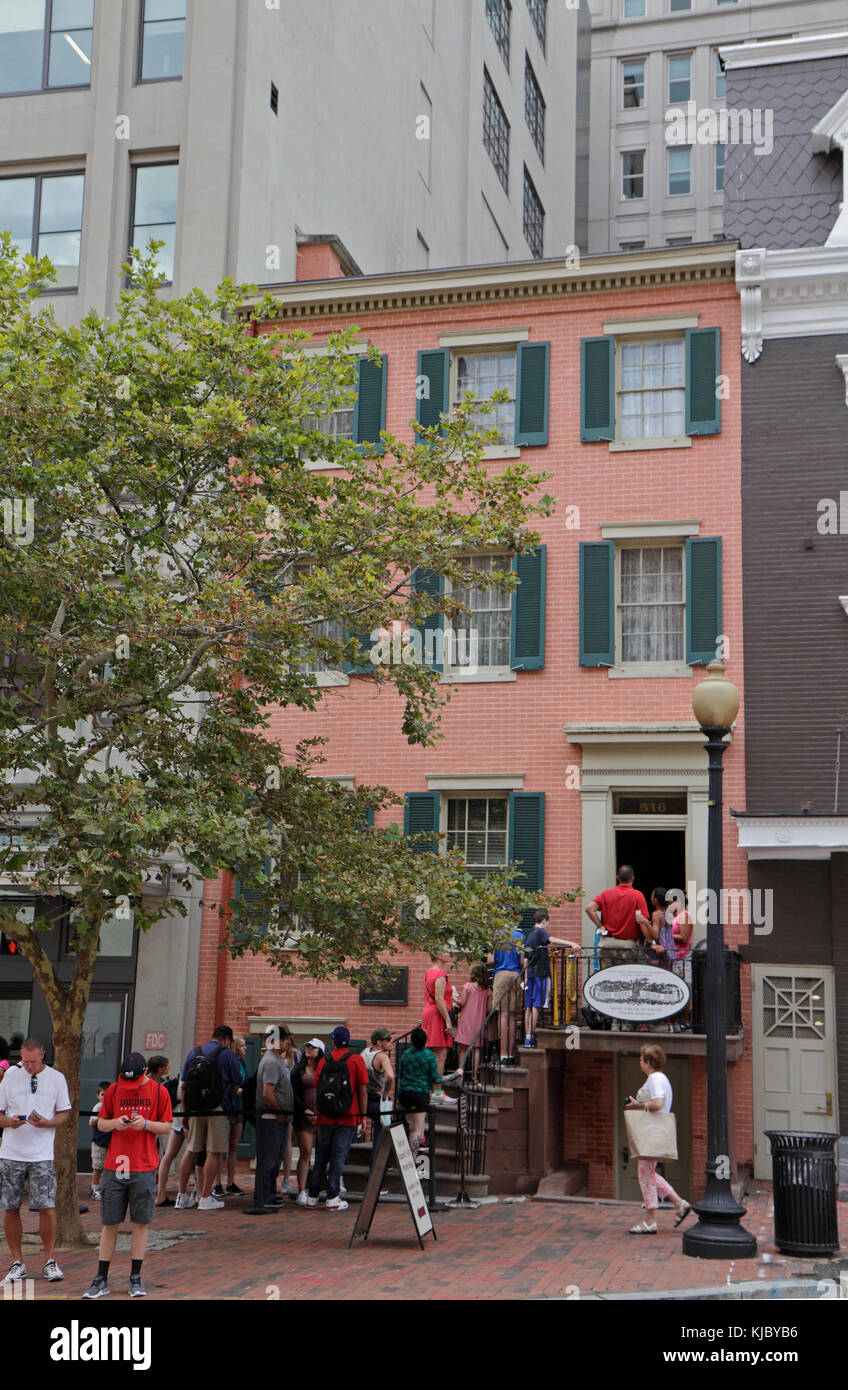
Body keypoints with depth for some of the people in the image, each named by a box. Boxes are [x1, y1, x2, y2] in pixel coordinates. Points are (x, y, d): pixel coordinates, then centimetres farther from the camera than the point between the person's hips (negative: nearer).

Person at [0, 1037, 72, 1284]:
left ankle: (49, 1260, 8)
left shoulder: (56, 1078, 4)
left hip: (42, 1154, -1)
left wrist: (46, 1123, -11)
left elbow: (65, 1114, 8)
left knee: (46, 1206, -7)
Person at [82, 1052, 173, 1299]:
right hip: (114, 1167, 1)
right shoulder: (113, 1090, 4)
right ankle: (101, 1280, 11)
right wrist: (115, 1123, -12)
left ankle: (135, 1278, 12)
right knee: (110, 1224, 4)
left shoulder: (159, 1091, -1)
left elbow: (166, 1127, 2)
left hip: (144, 1168, -1)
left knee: (140, 1223, 2)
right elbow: (101, 1124, 9)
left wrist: (146, 1124, -16)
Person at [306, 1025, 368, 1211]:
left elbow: (316, 1090, 10)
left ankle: (312, 1196, 16)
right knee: (338, 1157, 0)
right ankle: (332, 1198, -1)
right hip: (347, 1119, -3)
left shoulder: (323, 1061, 6)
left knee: (321, 1157, 12)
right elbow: (362, 1090, -6)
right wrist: (363, 1116, -1)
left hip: (325, 1119, 3)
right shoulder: (356, 1060, -2)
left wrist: (317, 1116, 17)